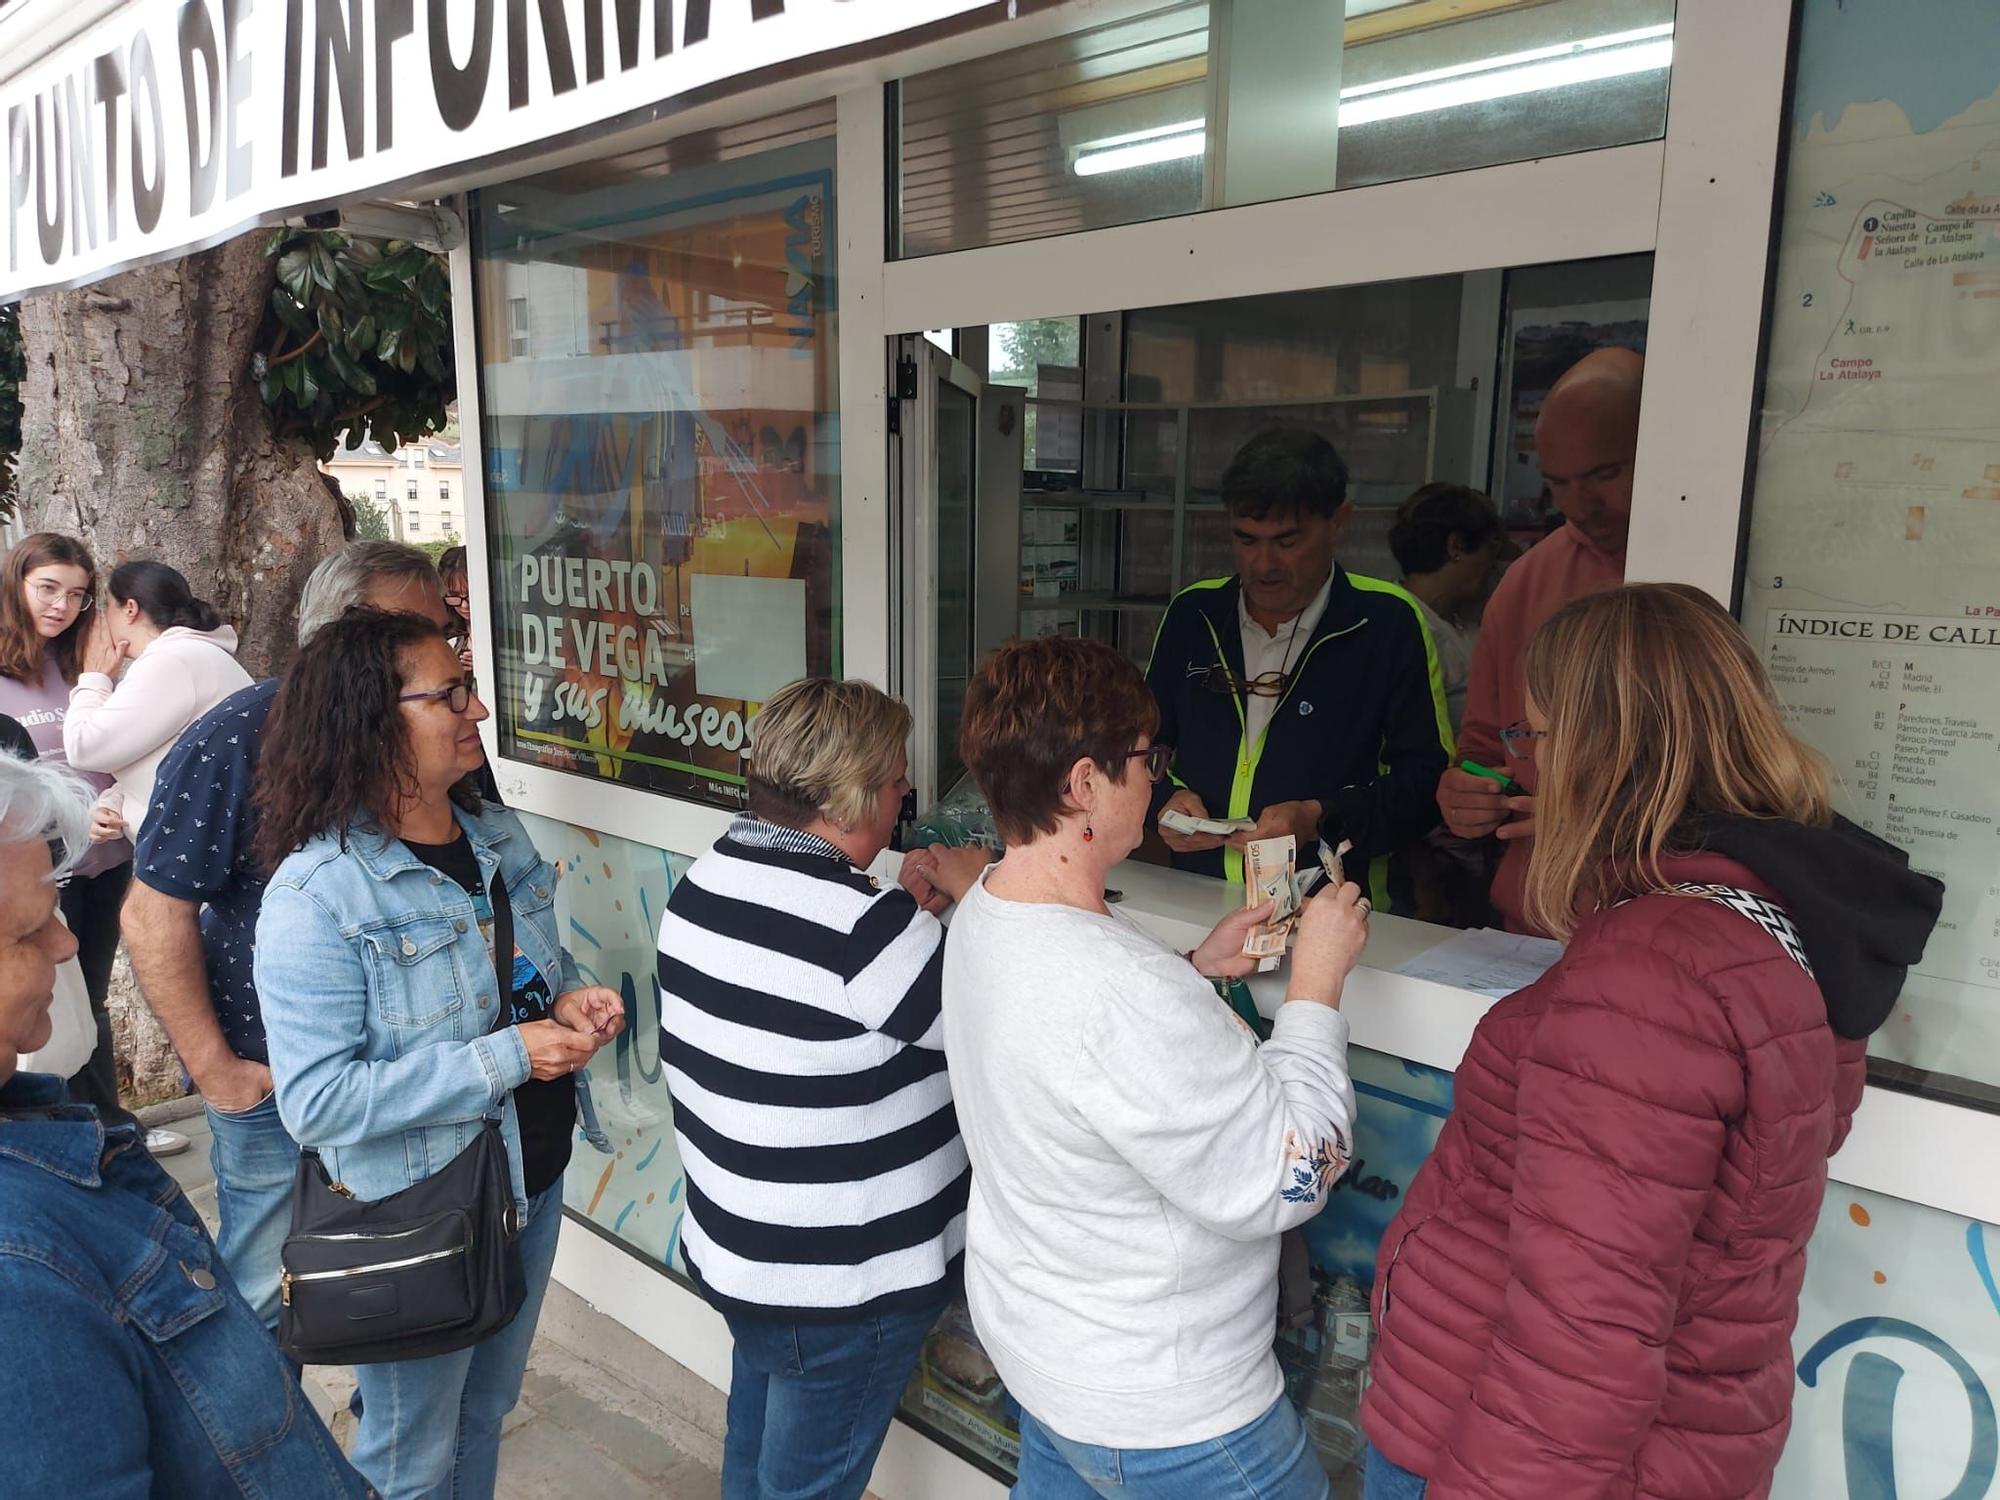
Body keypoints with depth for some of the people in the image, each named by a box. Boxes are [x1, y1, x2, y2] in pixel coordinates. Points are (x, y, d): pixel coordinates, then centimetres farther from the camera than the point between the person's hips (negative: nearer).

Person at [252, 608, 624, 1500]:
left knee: (487, 1410, 28)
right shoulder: (316, 892, -23)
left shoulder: (499, 836, -1)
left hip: (534, 1179, 6)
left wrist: (568, 1001, -8)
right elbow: (315, 1100, -27)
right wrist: (505, 1059, -29)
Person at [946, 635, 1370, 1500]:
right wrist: (1317, 981, -19)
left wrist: (1199, 970, 1)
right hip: (1156, 1411, -8)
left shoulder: (984, 914, -7)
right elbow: (1285, 1180, -27)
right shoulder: (1124, 993, -38)